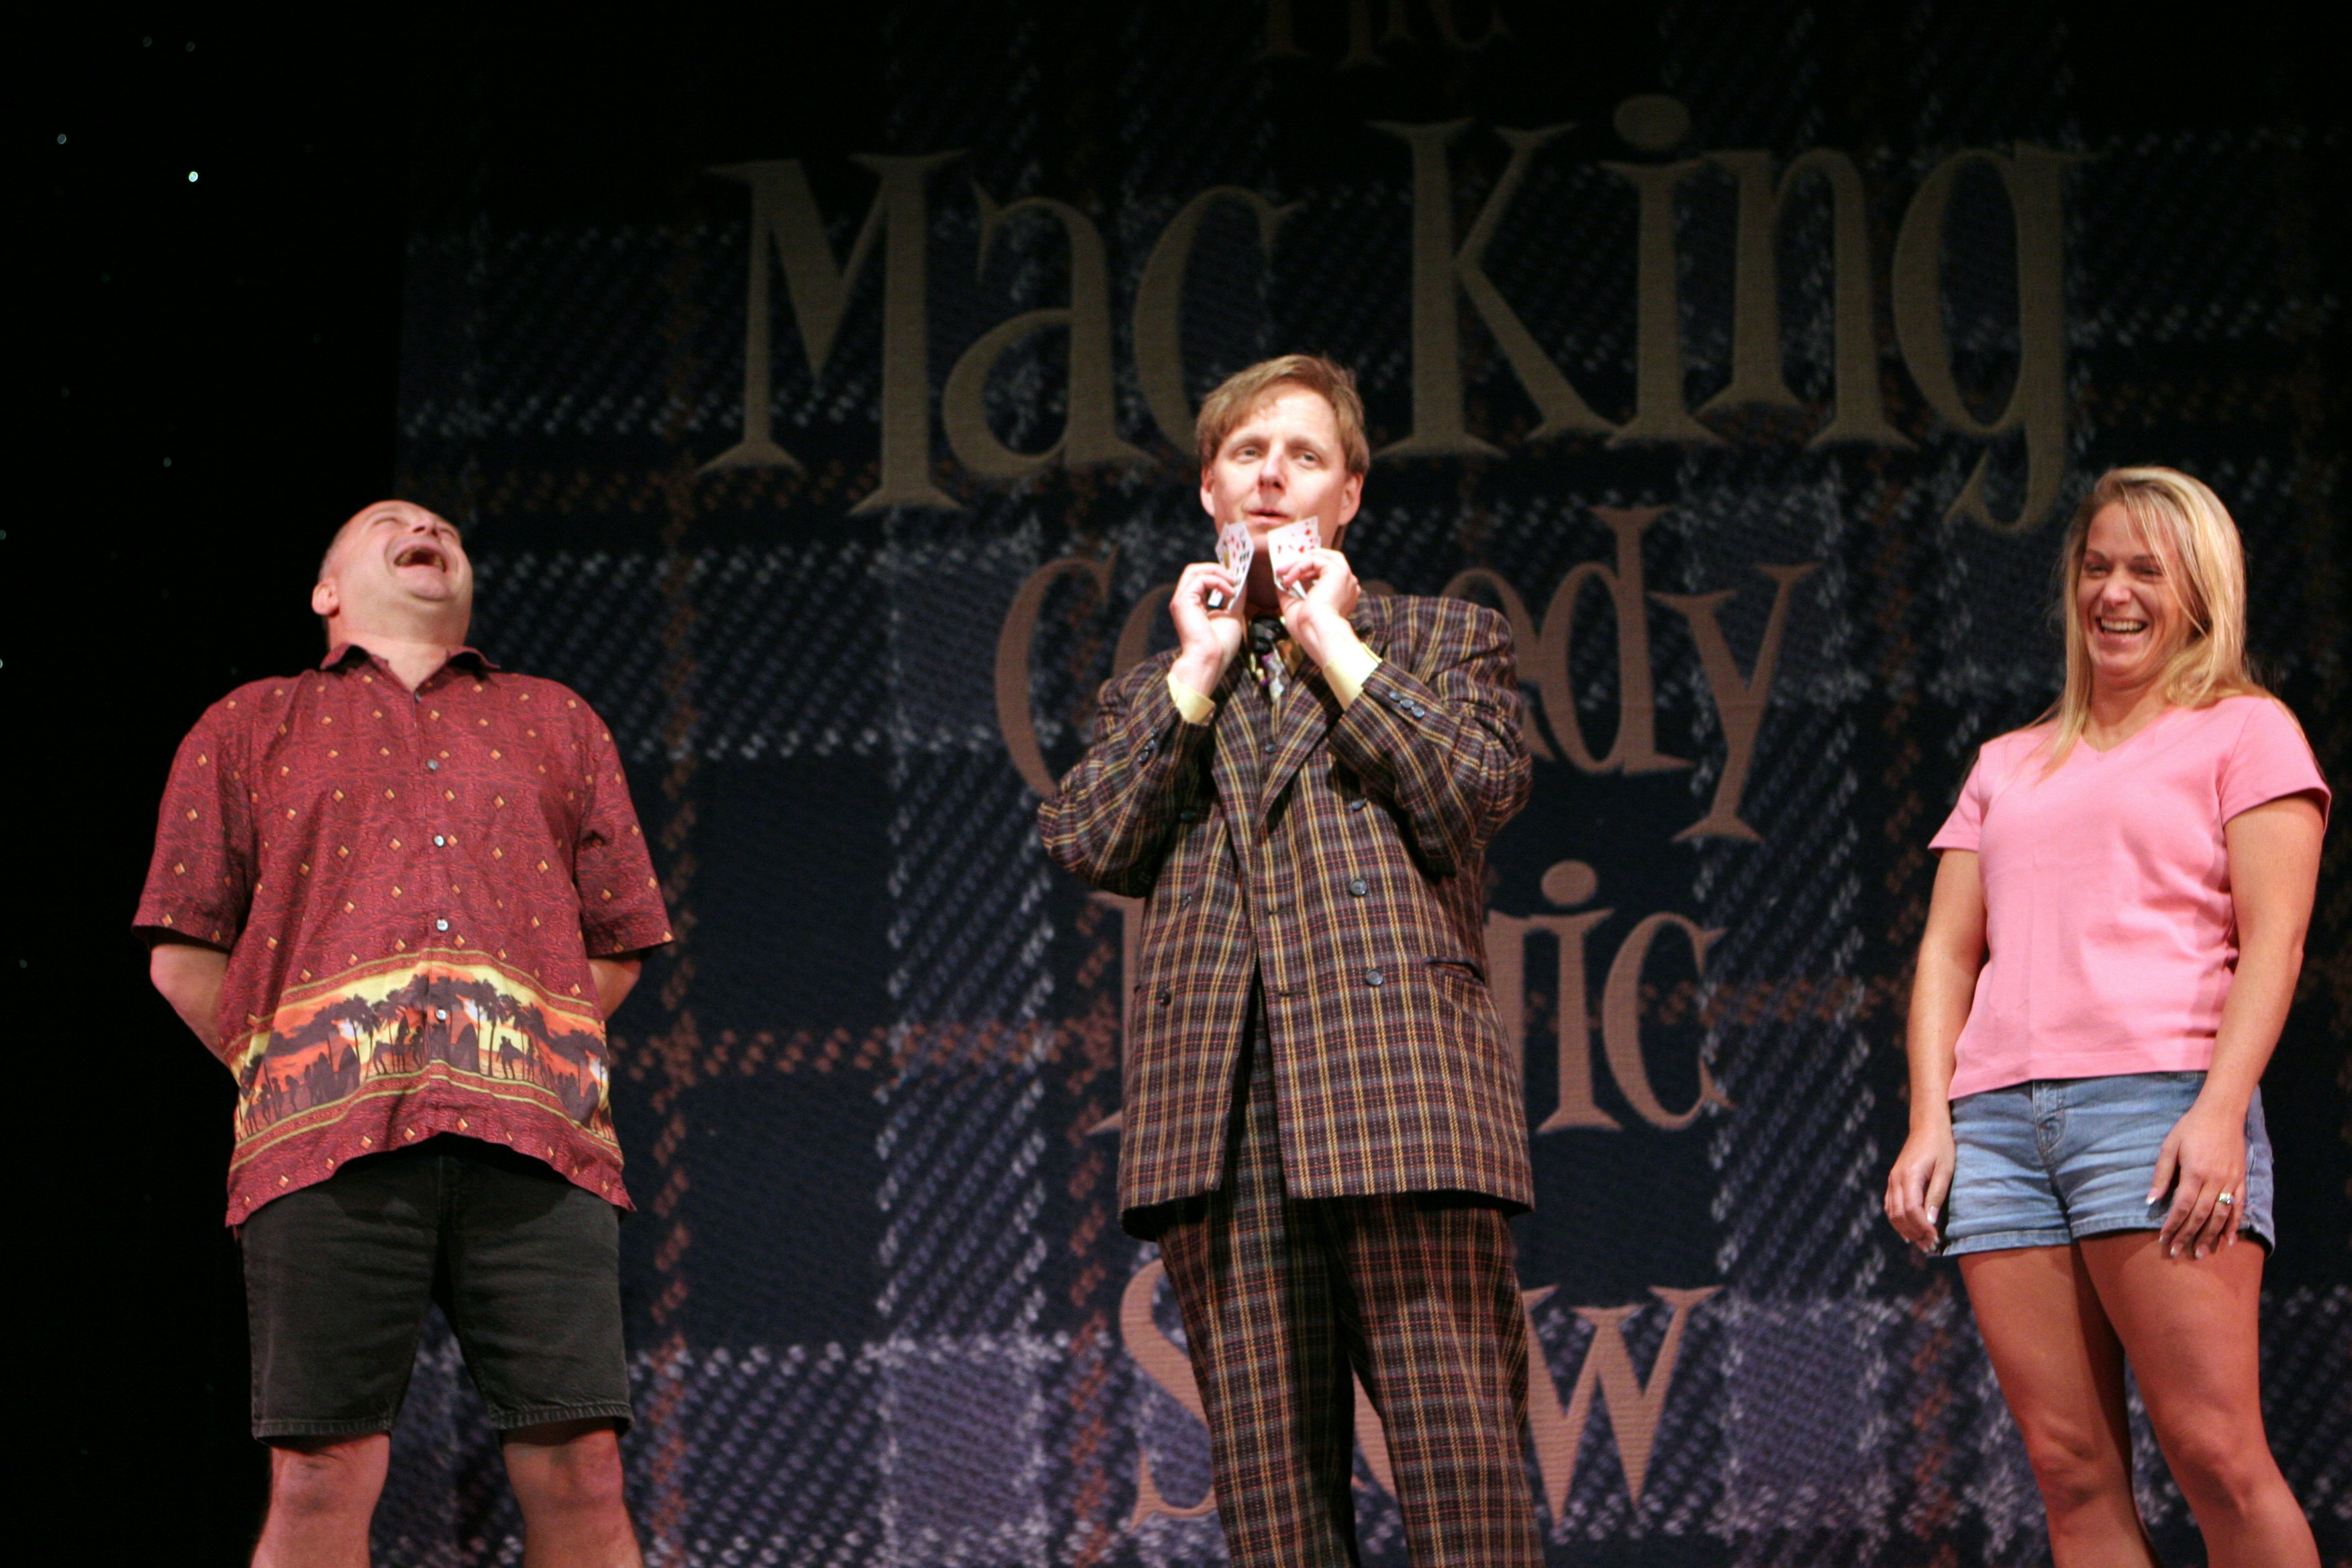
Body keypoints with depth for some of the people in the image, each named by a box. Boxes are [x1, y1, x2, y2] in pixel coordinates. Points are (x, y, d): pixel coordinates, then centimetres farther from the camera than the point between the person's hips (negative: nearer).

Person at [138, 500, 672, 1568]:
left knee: (580, 1475, -8)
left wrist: (506, 1074, 12)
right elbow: (183, 958, 16)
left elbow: (617, 948, 22)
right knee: (321, 1478, -9)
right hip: (329, 1146, -1)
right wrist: (285, 1081, 7)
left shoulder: (556, 724, 28)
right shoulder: (249, 729, 23)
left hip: (534, 1139, 2)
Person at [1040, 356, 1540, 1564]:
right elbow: (1085, 843, 8)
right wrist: (1201, 667, 9)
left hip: (1395, 1083, -2)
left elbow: (1479, 792, 0)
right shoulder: (1152, 693, 27)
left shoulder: (1442, 640, 20)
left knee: (1461, 1463, -12)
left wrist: (1334, 643, 6)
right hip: (1220, 1104, 2)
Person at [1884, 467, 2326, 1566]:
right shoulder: (2009, 767, 26)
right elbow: (1948, 951, 19)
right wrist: (1928, 1125, 4)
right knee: (2072, 1475, -4)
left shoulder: (2244, 732, 12)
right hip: (1998, 1118, 5)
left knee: (2217, 1458, -14)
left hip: (2157, 1101, -5)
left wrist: (2220, 1111, -14)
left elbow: (2272, 939, 0)